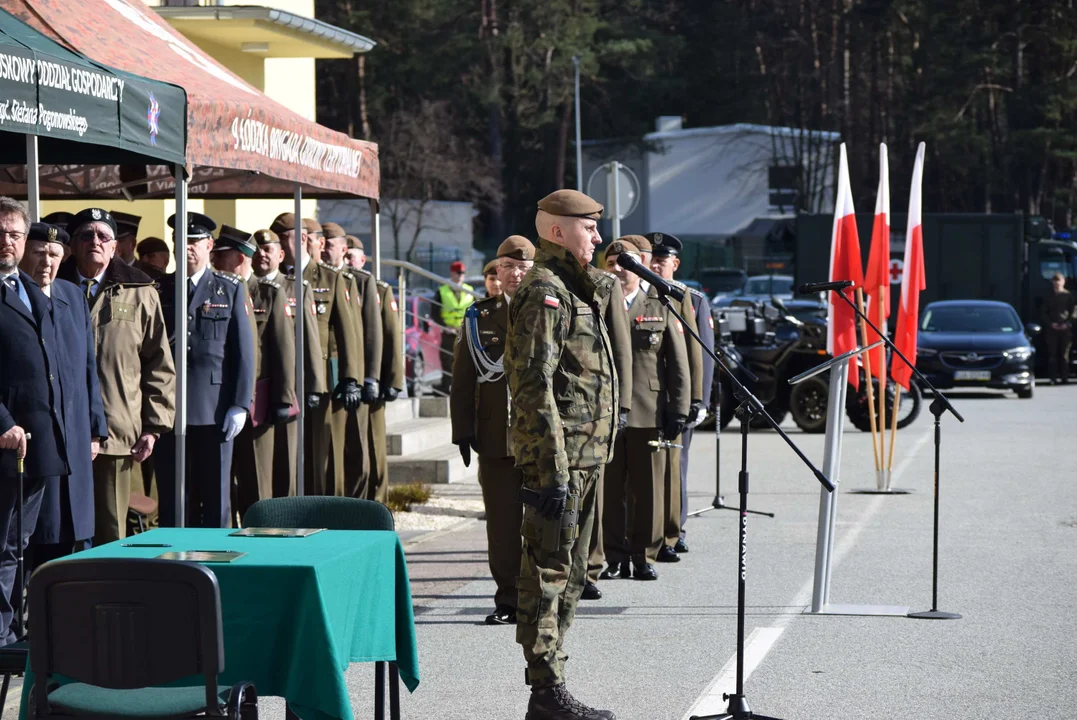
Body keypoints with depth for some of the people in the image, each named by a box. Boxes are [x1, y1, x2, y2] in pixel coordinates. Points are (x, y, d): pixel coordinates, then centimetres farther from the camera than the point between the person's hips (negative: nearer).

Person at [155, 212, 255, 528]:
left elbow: (243, 351, 3)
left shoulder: (231, 290, 8)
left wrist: (240, 405, -6)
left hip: (215, 409, -1)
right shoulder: (161, 291, 10)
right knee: (172, 497, 2)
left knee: (215, 497, 3)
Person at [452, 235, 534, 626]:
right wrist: (463, 431, 2)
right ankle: (508, 601, 9)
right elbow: (463, 379, 10)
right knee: (502, 523, 3)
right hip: (495, 436, 1)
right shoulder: (479, 316, 10)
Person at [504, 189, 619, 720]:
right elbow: (533, 386, -20)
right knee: (547, 573, -7)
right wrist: (552, 469, -23)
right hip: (559, 459, -10)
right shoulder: (544, 292, -13)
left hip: (582, 458, 10)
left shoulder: (578, 290, 19)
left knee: (567, 576, 13)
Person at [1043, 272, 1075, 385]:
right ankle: (1054, 377, -3)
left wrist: (1067, 323, -10)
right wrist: (1051, 323, -5)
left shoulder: (1069, 296, 6)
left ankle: (1064, 377, -1)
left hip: (1066, 328, -2)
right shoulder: (1050, 297, 12)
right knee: (1053, 353, -4)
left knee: (1064, 353, -3)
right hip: (1052, 329, 2)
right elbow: (1045, 313, 11)